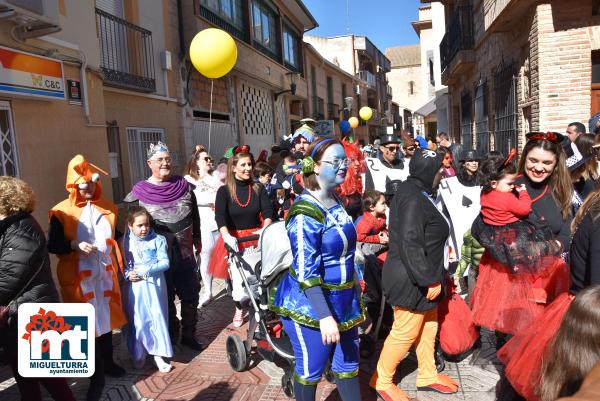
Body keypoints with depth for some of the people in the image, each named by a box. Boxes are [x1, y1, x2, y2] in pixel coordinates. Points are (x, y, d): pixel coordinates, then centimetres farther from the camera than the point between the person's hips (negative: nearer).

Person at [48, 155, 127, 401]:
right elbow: (52, 245, -7)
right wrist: (75, 245, -21)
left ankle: (108, 362, 33)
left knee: (107, 316, 15)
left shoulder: (107, 207, 6)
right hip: (78, 276, -4)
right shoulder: (62, 212, -7)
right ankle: (97, 375, 16)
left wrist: (113, 247, 3)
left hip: (105, 272, 4)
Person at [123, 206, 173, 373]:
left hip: (154, 286, 0)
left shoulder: (158, 240, -5)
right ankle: (139, 354, 28)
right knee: (138, 321, 8)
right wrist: (128, 274, -15)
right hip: (136, 288, 1)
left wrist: (145, 269, -17)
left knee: (158, 319, 4)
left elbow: (165, 263, -8)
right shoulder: (126, 242, -1)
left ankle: (158, 354, 18)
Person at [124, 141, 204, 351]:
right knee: (166, 299, 12)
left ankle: (189, 335, 30)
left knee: (191, 296, 12)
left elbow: (194, 215, 12)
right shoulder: (139, 193, -9)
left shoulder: (184, 186, 0)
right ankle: (171, 338, 30)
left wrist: (197, 238, 18)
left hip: (185, 253, 3)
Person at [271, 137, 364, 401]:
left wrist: (352, 298, 22)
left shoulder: (336, 202, 6)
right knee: (310, 370, 11)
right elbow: (306, 272, -25)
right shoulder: (306, 213, -22)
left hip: (343, 301, 8)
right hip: (310, 305, -8)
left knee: (348, 365, 19)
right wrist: (325, 316, -29)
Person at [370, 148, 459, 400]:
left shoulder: (415, 192, 11)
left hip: (422, 278, 11)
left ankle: (428, 376, 37)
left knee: (428, 327, 20)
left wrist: (432, 277, 22)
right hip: (412, 280, -11)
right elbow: (410, 246, -29)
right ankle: (382, 379, 20)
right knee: (405, 332, 2)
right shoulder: (413, 199, -23)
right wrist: (429, 280, -24)